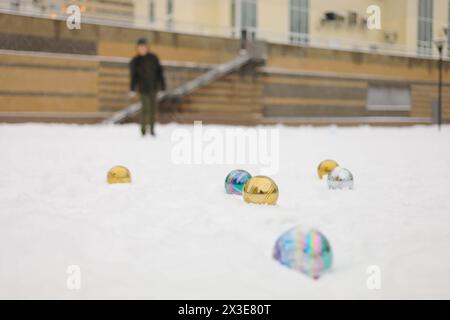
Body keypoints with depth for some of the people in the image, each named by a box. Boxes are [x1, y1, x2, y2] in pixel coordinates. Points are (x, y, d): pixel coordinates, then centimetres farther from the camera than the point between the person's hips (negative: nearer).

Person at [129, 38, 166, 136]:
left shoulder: (153, 58, 3)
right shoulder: (135, 61, 0)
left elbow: (159, 71, 6)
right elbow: (133, 76, 1)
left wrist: (162, 85, 2)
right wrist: (132, 89, -5)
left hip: (153, 87, 2)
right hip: (143, 88, -2)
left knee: (153, 107, 5)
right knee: (146, 107, -10)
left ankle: (152, 128, 17)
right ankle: (143, 127, 9)